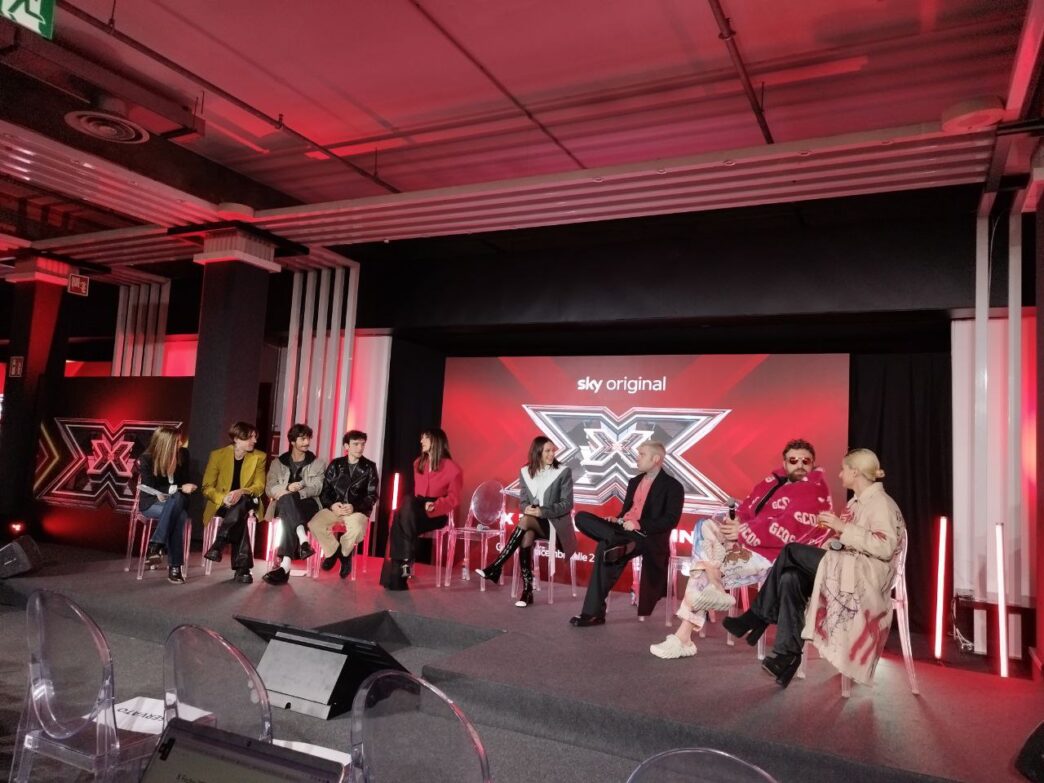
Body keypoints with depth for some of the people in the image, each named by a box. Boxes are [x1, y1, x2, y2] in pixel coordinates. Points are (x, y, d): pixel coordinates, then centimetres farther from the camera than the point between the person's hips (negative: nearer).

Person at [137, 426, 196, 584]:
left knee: (176, 499, -38)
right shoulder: (146, 459, -11)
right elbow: (150, 488, -14)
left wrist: (166, 493, -11)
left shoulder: (183, 454, -1)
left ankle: (155, 545, -37)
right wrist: (179, 488, -23)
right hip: (151, 503, -3)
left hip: (177, 501, 3)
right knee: (179, 516, -36)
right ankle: (174, 566, -36)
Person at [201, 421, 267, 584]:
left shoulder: (259, 457, 3)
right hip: (222, 504, -1)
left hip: (246, 502, 1)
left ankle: (219, 543, -39)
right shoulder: (217, 455, -2)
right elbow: (207, 488, -3)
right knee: (240, 518, -36)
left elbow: (259, 486, -4)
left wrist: (241, 492, -27)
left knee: (240, 505, -37)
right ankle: (242, 567, -39)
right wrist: (223, 498, -25)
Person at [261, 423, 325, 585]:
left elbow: (317, 488, -2)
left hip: (308, 505, -1)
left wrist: (297, 490, -23)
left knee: (289, 517, -38)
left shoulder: (318, 464, 14)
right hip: (283, 504, 1)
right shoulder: (278, 463, 17)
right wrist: (287, 489, -18)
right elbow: (269, 489, 5)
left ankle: (286, 564, -49)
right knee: (287, 499, -39)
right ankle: (303, 541, -53)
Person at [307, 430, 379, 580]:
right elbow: (324, 490, 6)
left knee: (357, 529, -35)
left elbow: (372, 496, 0)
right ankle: (333, 550, 3)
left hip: (358, 510, -2)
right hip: (334, 508, 2)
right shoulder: (335, 464, 10)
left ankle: (344, 552, 1)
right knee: (314, 524, -26)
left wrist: (354, 507, -18)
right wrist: (331, 505, -15)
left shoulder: (369, 467, 4)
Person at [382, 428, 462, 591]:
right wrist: (414, 506, -2)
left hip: (437, 515, -5)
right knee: (400, 518, -32)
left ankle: (406, 561, -35)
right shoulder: (418, 463, 18)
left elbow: (453, 498, -6)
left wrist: (435, 505, -23)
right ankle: (397, 576, -35)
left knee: (408, 502, -36)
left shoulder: (452, 468, -3)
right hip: (417, 510, 5)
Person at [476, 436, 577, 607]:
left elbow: (567, 504, -8)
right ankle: (527, 591, -28)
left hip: (555, 523, -3)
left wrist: (542, 511, -20)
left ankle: (495, 568, -31)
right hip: (532, 522, 3)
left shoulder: (563, 472, -4)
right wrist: (527, 508, -15)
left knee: (526, 521, -33)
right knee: (526, 537, -33)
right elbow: (522, 501, 10)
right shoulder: (526, 471, 8)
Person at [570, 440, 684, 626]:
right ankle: (619, 544, -35)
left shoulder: (672, 486, 0)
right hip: (623, 529, 8)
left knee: (605, 548, -37)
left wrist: (639, 525, -20)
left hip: (648, 536, -8)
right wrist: (617, 520, 2)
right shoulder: (634, 481, 24)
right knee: (582, 517, -18)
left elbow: (671, 520, -11)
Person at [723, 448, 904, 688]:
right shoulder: (857, 501, 20)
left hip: (865, 573, -9)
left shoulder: (881, 502, -9)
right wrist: (834, 542, 4)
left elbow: (885, 548, -21)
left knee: (791, 551, -18)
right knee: (790, 579, -17)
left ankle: (757, 618, -10)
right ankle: (787, 654, -16)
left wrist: (843, 527, -21)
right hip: (845, 567, 9)